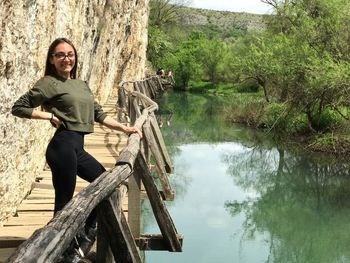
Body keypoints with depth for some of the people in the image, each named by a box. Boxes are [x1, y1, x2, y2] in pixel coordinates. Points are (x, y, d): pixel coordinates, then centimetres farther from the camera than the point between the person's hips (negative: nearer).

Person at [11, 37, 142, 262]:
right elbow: (18, 108, -5)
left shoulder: (82, 84, 16)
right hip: (62, 145, -9)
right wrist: (50, 115, -10)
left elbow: (99, 114, 19)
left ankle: (88, 229, 35)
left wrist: (125, 128, 14)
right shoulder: (49, 83, -6)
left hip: (77, 148, 9)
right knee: (64, 201, -4)